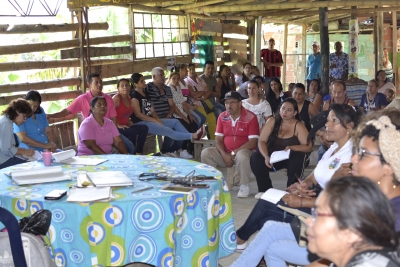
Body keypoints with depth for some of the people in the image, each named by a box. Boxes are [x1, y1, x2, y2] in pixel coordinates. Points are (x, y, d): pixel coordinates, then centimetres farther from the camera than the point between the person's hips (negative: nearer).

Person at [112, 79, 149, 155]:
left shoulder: (129, 98, 11)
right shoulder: (116, 98, -14)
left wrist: (128, 121, 13)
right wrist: (118, 125, -21)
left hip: (126, 125, 9)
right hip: (117, 127, -9)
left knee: (144, 128, -2)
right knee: (132, 132, -30)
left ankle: (139, 153, 0)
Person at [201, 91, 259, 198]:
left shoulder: (250, 117, -10)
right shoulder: (222, 117, 5)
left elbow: (253, 142, -15)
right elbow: (218, 139, 3)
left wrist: (234, 152, -19)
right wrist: (224, 155, -15)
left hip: (243, 151, -4)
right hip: (225, 153, 4)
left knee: (242, 156, -39)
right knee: (206, 153, -18)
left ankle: (244, 186, -17)